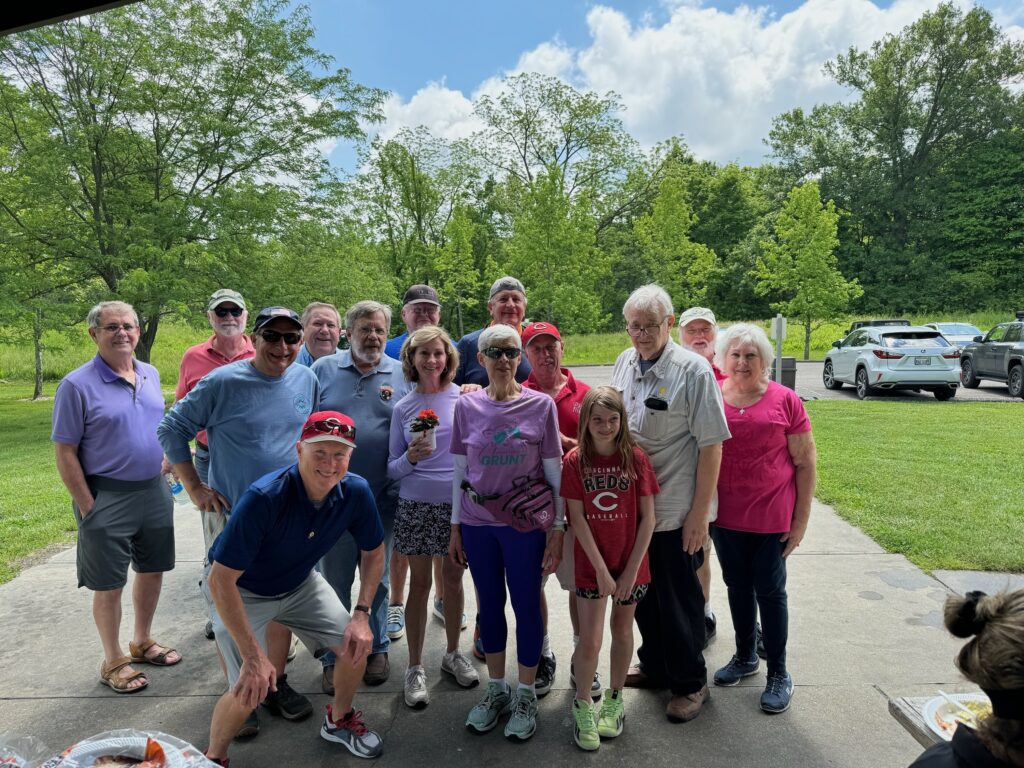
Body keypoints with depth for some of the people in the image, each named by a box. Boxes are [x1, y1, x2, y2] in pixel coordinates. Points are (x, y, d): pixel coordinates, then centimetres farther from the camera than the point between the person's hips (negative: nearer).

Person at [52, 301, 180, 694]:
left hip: (155, 491, 6)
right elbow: (65, 453, -11)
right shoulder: (77, 385, -13)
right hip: (107, 498, -6)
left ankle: (141, 642, 38)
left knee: (152, 570, 17)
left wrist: (166, 473, 10)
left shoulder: (150, 374, 4)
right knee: (110, 585, 7)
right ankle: (113, 661, 26)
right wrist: (87, 507, -13)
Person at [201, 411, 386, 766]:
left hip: (299, 583, 5)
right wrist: (254, 656, -31)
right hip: (239, 589, -4)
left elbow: (374, 552, -3)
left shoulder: (355, 491, -21)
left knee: (356, 644, -2)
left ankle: (339, 720, 28)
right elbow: (220, 580, -32)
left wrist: (361, 614, -13)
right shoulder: (264, 498, -36)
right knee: (250, 689, -16)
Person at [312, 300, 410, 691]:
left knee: (377, 577, 15)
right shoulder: (322, 369, 2)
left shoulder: (401, 375, 3)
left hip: (382, 496, 1)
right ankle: (334, 656, 28)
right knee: (334, 578, 11)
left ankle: (376, 648, 33)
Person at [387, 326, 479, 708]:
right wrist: (410, 458, -18)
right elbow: (392, 468, 2)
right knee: (420, 583, 8)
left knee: (453, 578, 13)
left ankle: (453, 653, 33)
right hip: (416, 504, 0)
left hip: (458, 502, 0)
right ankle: (415, 667, 23)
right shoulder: (403, 408, 0)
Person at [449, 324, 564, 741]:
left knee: (526, 606, 8)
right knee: (489, 605, 15)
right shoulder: (467, 406, 0)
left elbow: (554, 471, -3)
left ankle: (525, 694, 30)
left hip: (525, 522, -2)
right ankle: (496, 689, 35)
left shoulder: (540, 405, -7)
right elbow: (459, 469, 6)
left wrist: (558, 529, -5)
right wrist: (455, 527, 7)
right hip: (477, 522, 2)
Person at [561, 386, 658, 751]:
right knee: (590, 641, -1)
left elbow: (647, 518, -6)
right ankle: (583, 704, 24)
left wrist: (631, 570, -9)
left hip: (631, 564, 1)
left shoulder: (636, 458, -8)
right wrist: (602, 570, -13)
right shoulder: (575, 461, -9)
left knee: (622, 631, 16)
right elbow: (577, 519, -10)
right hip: (591, 565, -1)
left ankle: (615, 700, 37)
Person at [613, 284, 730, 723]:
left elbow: (711, 444, -15)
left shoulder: (693, 370, -15)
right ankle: (654, 666, 40)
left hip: (675, 510, -6)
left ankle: (690, 682, 29)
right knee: (641, 592, 19)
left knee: (679, 599, 8)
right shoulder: (624, 363, 4)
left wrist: (700, 512, -16)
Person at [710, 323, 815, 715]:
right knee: (737, 587, 17)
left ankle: (778, 673, 25)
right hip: (725, 516, 3)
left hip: (771, 516, -2)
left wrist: (801, 519, -5)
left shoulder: (784, 400, -8)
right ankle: (745, 656, 37)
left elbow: (805, 462, -4)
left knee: (770, 591, 8)